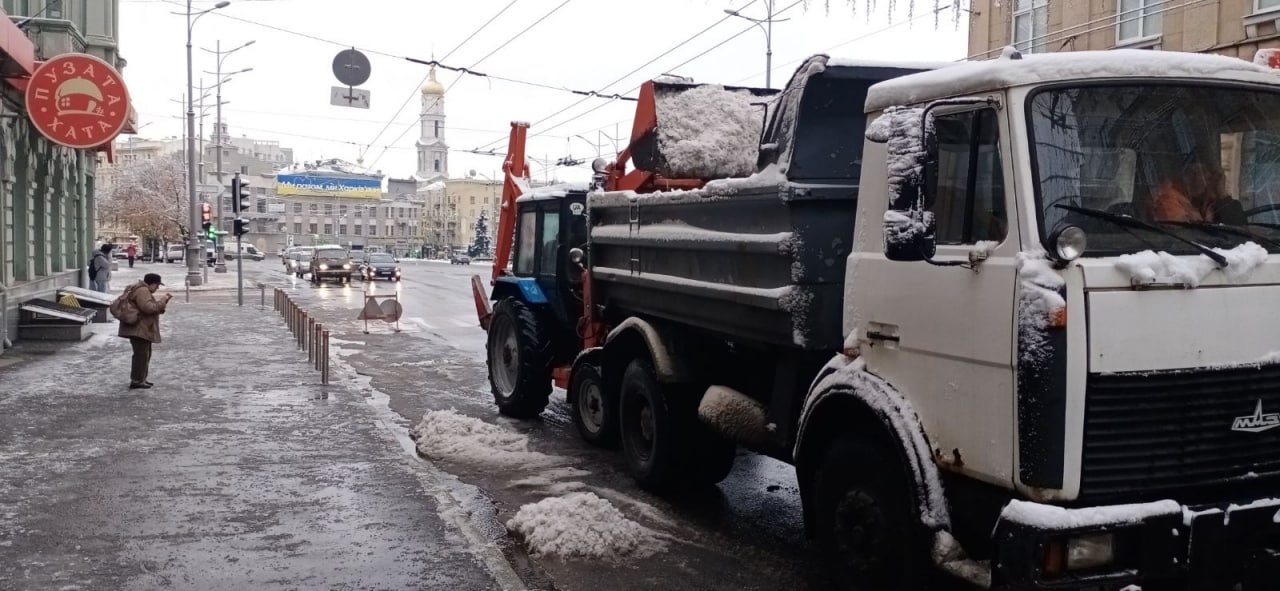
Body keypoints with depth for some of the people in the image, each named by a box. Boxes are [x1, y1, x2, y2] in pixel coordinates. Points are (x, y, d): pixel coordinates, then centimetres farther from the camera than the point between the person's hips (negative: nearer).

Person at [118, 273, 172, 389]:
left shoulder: (144, 291, 19)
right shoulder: (142, 291, -16)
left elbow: (156, 308, 24)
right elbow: (149, 308, -28)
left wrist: (164, 300, 10)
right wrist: (163, 300, -18)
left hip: (142, 329, 11)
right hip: (138, 329, -11)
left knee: (145, 354, 17)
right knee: (141, 354, -10)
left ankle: (141, 379, 23)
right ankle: (136, 381, -8)